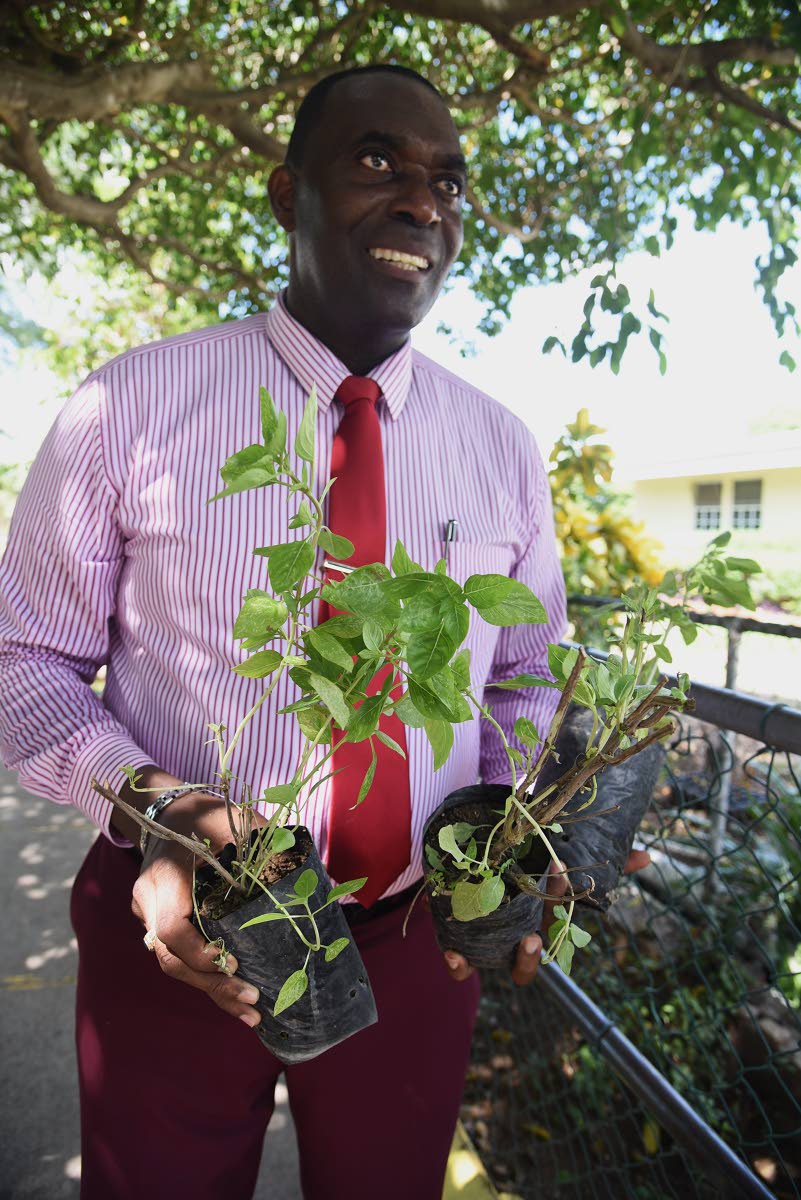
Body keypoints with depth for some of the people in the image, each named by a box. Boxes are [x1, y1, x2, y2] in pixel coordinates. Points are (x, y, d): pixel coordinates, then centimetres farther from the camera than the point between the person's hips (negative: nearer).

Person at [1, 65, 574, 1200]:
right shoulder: (130, 405, -11)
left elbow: (524, 676, 8)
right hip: (178, 931, -2)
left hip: (417, 938, 3)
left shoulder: (502, 446, -1)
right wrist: (145, 805, -22)